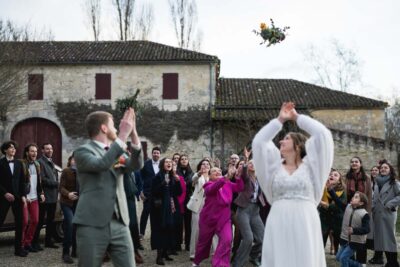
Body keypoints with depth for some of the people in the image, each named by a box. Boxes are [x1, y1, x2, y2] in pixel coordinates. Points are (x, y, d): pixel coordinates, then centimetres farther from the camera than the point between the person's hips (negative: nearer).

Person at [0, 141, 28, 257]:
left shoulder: (18, 163, 10)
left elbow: (22, 181, 10)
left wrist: (23, 195, 1)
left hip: (17, 197, 4)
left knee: (19, 223, 2)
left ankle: (18, 248, 8)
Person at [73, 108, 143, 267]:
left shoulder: (117, 152, 18)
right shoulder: (83, 151, -1)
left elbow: (136, 165, 0)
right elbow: (101, 164, -22)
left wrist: (133, 134, -10)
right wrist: (123, 136, -20)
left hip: (119, 224, 5)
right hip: (92, 224, -5)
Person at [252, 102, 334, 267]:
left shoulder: (309, 165, 9)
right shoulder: (275, 166, 16)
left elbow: (322, 134, 2)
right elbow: (258, 142, 9)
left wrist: (297, 117, 11)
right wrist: (280, 120, 14)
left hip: (305, 224, -2)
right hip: (278, 225, 2)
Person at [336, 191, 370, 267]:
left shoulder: (364, 214, -18)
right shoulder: (348, 207, 0)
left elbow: (366, 229, -23)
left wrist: (354, 230, -37)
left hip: (356, 242, -7)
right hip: (345, 239, 7)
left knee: (343, 257, -14)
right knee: (338, 257, 13)